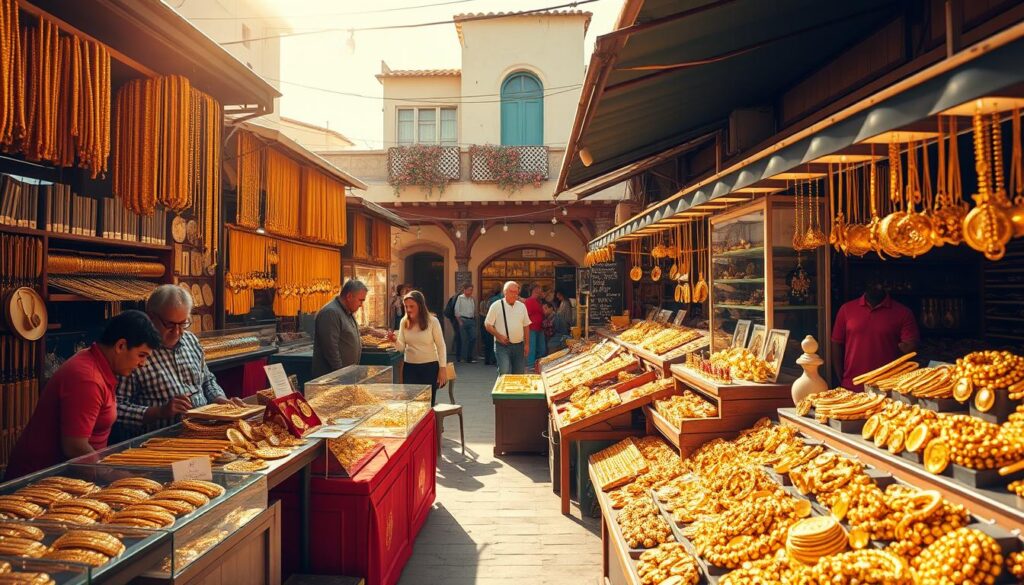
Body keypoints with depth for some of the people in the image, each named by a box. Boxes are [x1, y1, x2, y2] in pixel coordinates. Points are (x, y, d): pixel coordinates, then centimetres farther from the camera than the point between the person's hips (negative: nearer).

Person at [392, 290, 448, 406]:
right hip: (410, 367, 3)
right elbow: (402, 347, 1)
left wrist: (443, 368, -7)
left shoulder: (432, 321, -10)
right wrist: (395, 341, -21)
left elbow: (441, 346, -4)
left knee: (428, 403, 7)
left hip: (430, 367, -3)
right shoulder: (404, 322, 0)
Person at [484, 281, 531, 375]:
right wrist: (499, 336, -15)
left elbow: (526, 326, 11)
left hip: (519, 346, 4)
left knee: (520, 374, 8)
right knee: (505, 373, -16)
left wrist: (527, 344, 6)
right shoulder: (496, 306, -4)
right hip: (502, 346, -4)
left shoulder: (522, 306, 8)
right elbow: (487, 325, -3)